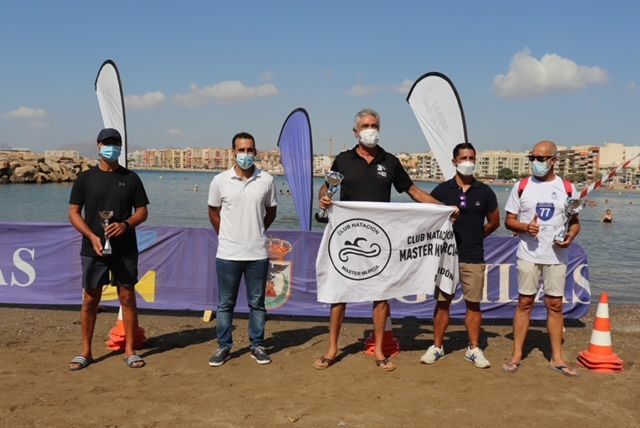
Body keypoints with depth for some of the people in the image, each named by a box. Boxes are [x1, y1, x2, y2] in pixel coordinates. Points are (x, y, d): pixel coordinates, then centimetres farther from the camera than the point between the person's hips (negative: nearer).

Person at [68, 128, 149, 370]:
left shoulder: (130, 178, 5)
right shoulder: (85, 178, 3)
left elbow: (142, 211, 5)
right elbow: (73, 212, 2)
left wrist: (126, 224, -16)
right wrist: (92, 236, -13)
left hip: (125, 250, 0)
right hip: (93, 249, 0)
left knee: (127, 297, 3)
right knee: (90, 299, 4)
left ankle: (130, 350, 13)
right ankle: (86, 351, 17)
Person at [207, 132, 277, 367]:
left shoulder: (266, 180, -2)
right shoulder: (220, 181, -3)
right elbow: (213, 213, 9)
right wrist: (226, 236, 9)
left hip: (257, 253, 1)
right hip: (227, 253, 0)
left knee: (257, 303, 10)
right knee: (225, 303, 9)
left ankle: (257, 346, 23)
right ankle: (224, 347, 21)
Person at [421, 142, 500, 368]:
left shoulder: (484, 192, 4)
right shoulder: (442, 190, 2)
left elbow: (494, 222, 15)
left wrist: (474, 237, 12)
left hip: (474, 258, 1)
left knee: (473, 303, 5)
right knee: (442, 302, 5)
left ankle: (474, 349, 16)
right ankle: (437, 346, 15)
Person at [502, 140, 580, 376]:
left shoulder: (567, 188, 5)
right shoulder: (521, 187, 3)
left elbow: (575, 222, 10)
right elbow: (509, 220, 5)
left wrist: (570, 236, -11)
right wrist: (526, 227, -15)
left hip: (556, 256, 1)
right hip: (529, 255, -1)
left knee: (555, 305, 5)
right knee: (524, 303, 3)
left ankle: (557, 358, 15)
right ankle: (517, 355, 10)